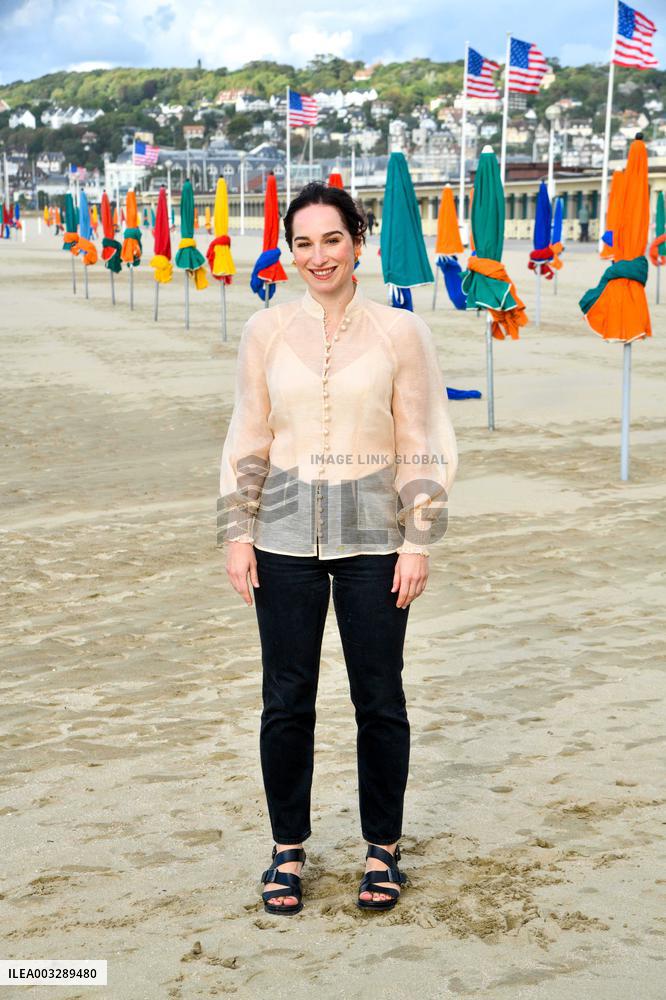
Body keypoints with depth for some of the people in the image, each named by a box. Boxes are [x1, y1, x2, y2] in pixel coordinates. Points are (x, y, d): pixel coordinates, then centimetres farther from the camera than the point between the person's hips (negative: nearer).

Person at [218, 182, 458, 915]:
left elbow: (423, 448, -1)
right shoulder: (266, 332, 2)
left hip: (371, 538, -1)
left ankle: (383, 850, 24)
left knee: (379, 700, 7)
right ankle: (288, 850, 24)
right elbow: (246, 441, 6)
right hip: (286, 538, 1)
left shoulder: (399, 332, -3)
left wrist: (419, 543, -5)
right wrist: (237, 532, 1)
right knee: (286, 701, 7)